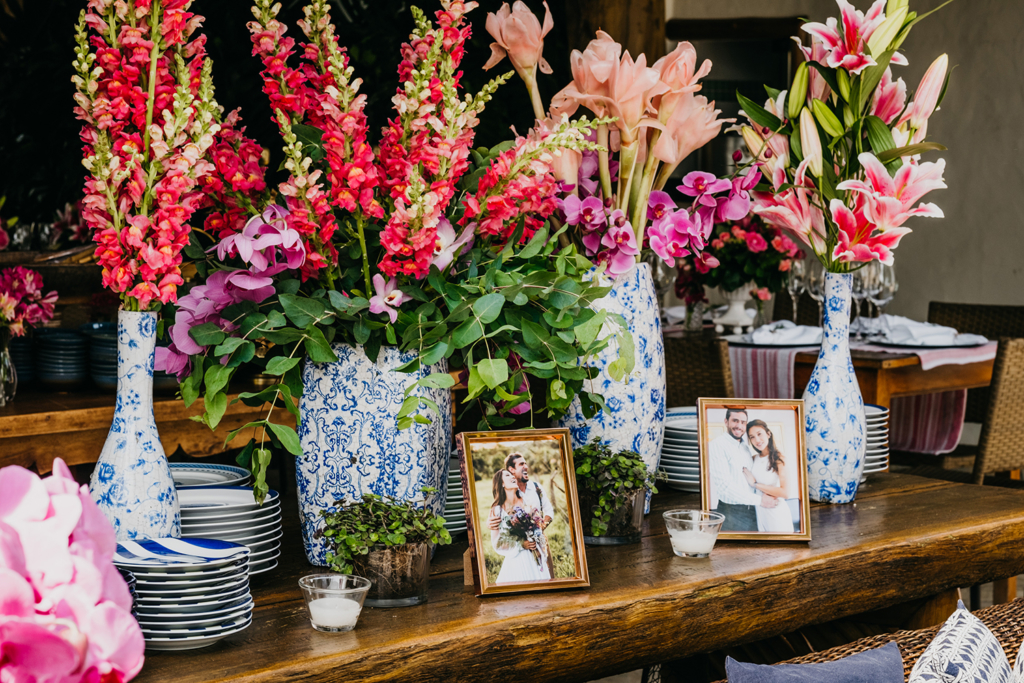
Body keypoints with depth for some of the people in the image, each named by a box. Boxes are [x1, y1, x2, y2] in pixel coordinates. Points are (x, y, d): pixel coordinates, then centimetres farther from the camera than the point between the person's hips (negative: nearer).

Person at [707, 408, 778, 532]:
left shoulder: (746, 447, 16)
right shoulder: (716, 446, -10)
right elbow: (724, 486, -18)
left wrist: (765, 495, -8)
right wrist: (759, 500, -17)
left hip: (751, 512, 7)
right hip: (729, 512, -7)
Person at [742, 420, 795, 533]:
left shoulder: (778, 459, -11)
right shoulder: (754, 459, 6)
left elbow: (785, 492, -21)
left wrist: (755, 484, -15)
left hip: (777, 513, -5)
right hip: (759, 514, 6)